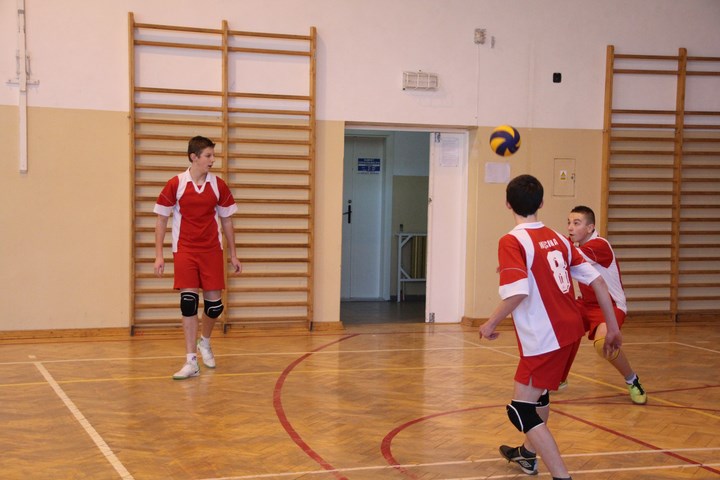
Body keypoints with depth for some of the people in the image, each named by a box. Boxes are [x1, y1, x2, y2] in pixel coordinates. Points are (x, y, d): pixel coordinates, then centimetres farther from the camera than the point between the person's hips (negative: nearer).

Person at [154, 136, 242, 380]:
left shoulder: (218, 185, 1)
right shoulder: (175, 184, -5)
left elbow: (226, 220, 11)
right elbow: (161, 219, 2)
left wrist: (233, 254, 11)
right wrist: (159, 255, -3)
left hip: (212, 250, 2)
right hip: (184, 250, -2)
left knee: (214, 303, 3)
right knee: (188, 301, -10)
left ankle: (204, 341, 35)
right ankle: (191, 362, -3)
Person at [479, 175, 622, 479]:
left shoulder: (512, 241, -12)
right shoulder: (558, 238, 9)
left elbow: (518, 292, -26)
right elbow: (596, 280, 8)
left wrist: (490, 324, -11)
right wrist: (613, 328, 14)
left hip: (546, 337, -8)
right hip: (571, 330, 8)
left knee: (521, 411, -2)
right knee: (538, 391, 29)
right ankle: (529, 454, 50)